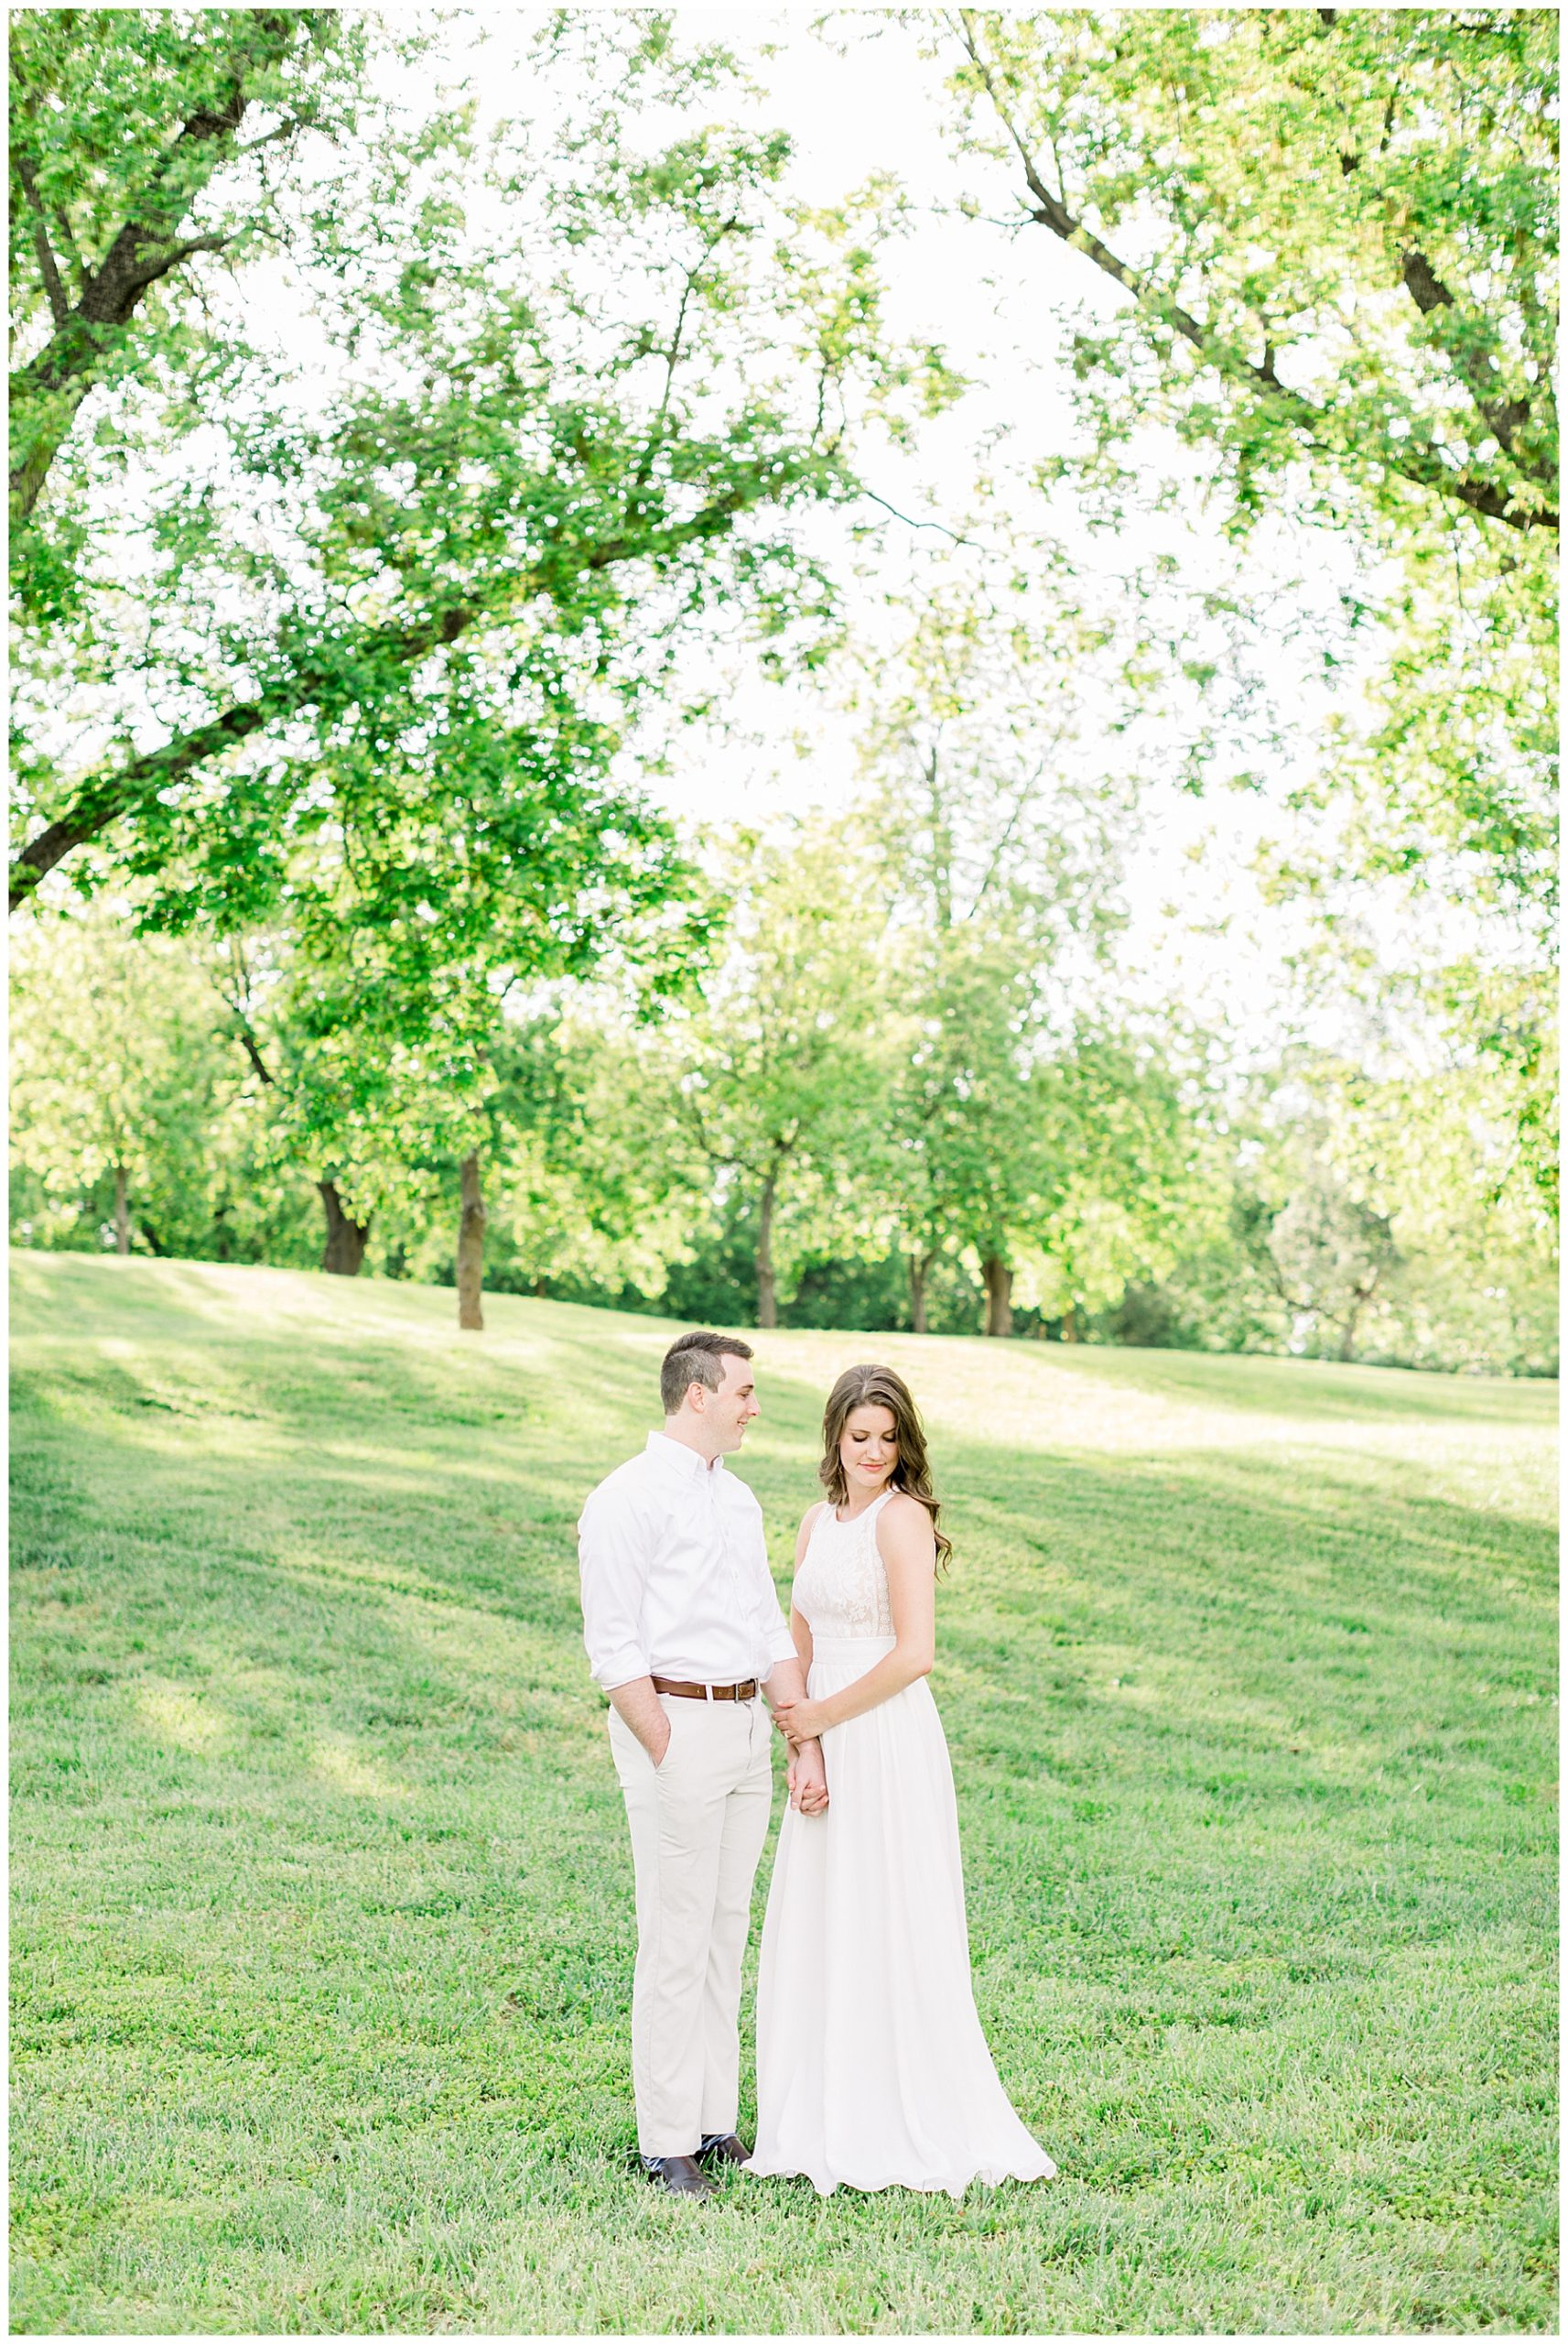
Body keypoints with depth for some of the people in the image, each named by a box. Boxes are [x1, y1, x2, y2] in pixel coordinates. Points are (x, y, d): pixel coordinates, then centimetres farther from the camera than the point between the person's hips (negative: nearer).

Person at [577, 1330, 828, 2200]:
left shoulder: (738, 1499, 16)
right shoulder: (628, 1500, -9)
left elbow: (771, 1631, 15)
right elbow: (612, 1646, -13)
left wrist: (805, 1744, 7)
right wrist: (666, 1759, -14)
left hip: (749, 1727, 8)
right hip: (674, 1725, -8)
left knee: (726, 1935, 12)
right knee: (676, 1945, -4)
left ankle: (717, 2126, 19)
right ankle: (667, 2145, 5)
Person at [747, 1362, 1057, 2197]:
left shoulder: (903, 1516, -12)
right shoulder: (819, 1521, 12)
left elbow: (914, 1652, -18)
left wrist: (823, 1715, -9)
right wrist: (792, 1711, 1)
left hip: (888, 1745, -8)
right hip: (828, 1750, 8)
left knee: (885, 1931, -1)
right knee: (816, 1931, 12)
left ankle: (915, 2132, 11)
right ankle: (830, 2121, 24)